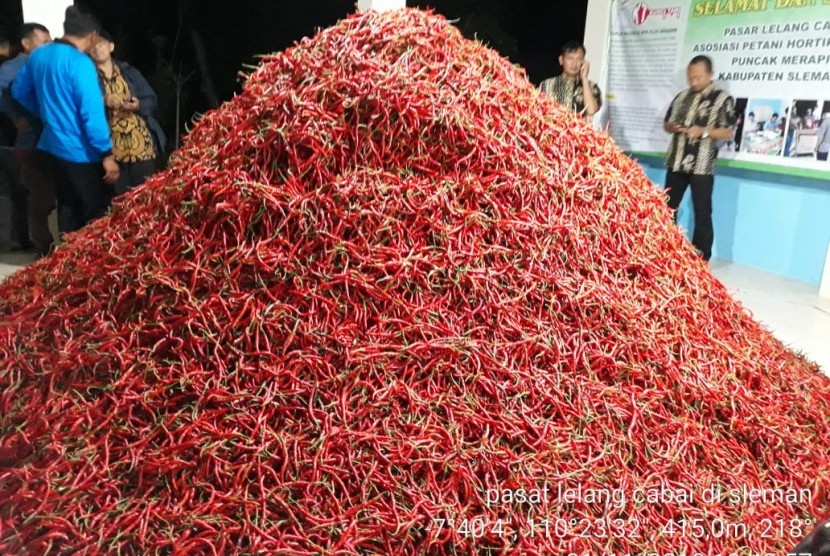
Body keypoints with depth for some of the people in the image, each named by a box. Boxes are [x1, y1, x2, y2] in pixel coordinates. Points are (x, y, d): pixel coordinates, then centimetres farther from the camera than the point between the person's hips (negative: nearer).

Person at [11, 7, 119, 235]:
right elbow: (92, 114, -23)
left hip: (54, 145, 9)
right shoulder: (80, 63, -19)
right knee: (99, 213, 1)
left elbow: (19, 91, 19)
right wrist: (107, 154, -19)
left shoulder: (38, 55, 7)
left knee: (68, 209, 18)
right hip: (81, 152, -8)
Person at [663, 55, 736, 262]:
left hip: (702, 166, -5)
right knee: (668, 207, 10)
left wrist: (702, 131, -18)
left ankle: (700, 260, 5)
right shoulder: (681, 97, 13)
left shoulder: (722, 99, -2)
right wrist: (673, 127, -4)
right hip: (676, 162, 5)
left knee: (702, 213, 0)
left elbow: (728, 132, -4)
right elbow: (666, 123, 19)